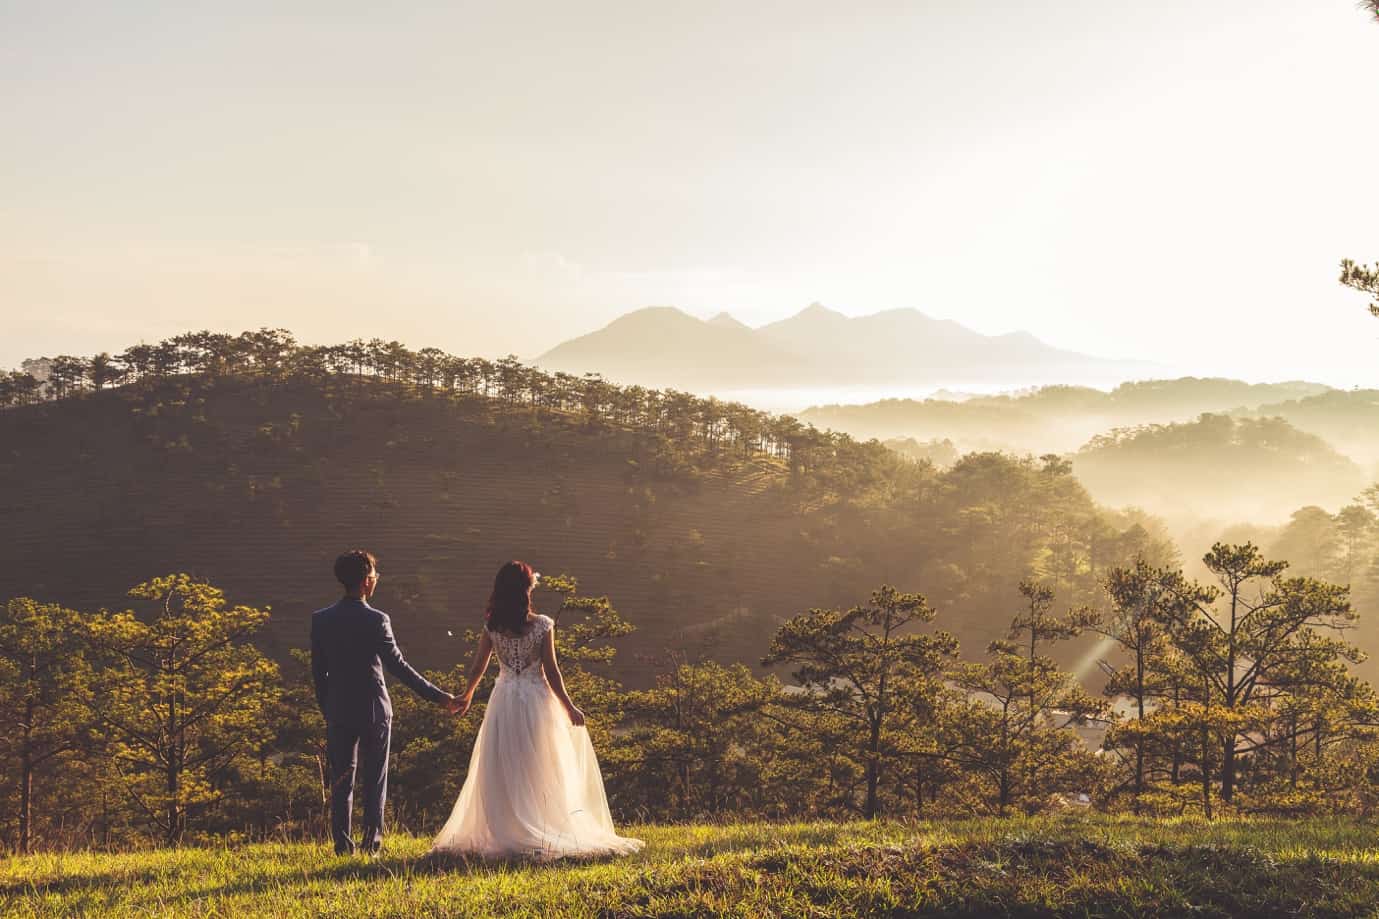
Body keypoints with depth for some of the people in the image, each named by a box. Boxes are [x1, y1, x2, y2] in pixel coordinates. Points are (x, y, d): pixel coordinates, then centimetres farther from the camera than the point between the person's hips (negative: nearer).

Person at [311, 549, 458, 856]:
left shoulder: (320, 620, -3)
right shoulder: (376, 620, -15)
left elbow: (318, 671, 3)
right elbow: (398, 666, -16)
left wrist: (326, 709, 15)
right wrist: (439, 697, -12)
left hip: (338, 712, 3)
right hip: (374, 710, -3)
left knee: (341, 781, 10)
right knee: (374, 780, 10)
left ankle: (342, 844, 8)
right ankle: (372, 841, 10)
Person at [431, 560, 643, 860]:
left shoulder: (492, 627, -2)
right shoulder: (542, 625, -10)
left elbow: (478, 667, 6)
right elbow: (551, 671, -8)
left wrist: (467, 695, 25)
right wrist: (569, 707, 1)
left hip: (504, 700, 2)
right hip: (536, 701, -2)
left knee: (502, 772, 9)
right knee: (539, 773, 7)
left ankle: (503, 834, 9)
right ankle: (542, 833, 7)